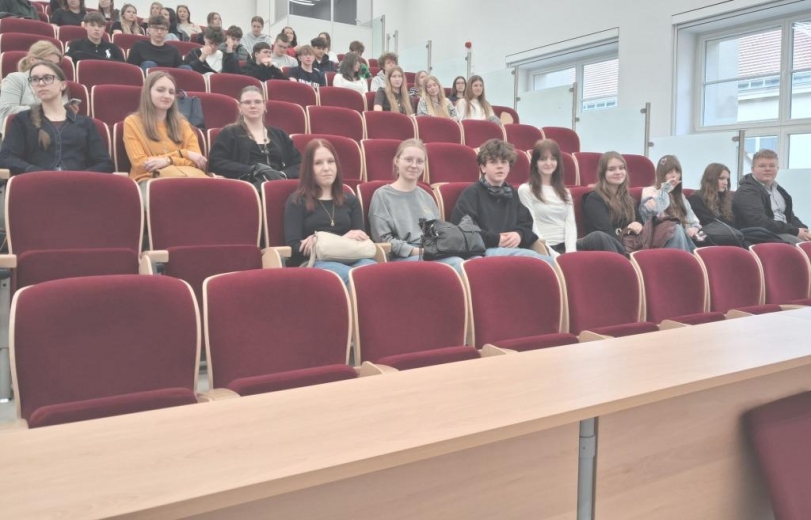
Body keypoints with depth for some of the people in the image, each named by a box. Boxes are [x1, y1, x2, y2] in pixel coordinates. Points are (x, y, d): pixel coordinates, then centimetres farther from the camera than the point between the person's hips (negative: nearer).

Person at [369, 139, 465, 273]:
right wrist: (418, 251, -13)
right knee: (456, 264, -32)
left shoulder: (427, 197, 23)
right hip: (401, 258, -5)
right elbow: (383, 239, -3)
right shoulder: (382, 195, 6)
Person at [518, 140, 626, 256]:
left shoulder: (564, 192, 20)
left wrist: (570, 251, -14)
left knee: (598, 237, -27)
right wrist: (553, 255, -17)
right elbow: (532, 227, -6)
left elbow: (570, 223, 6)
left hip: (566, 246, 5)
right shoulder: (525, 190, 3)